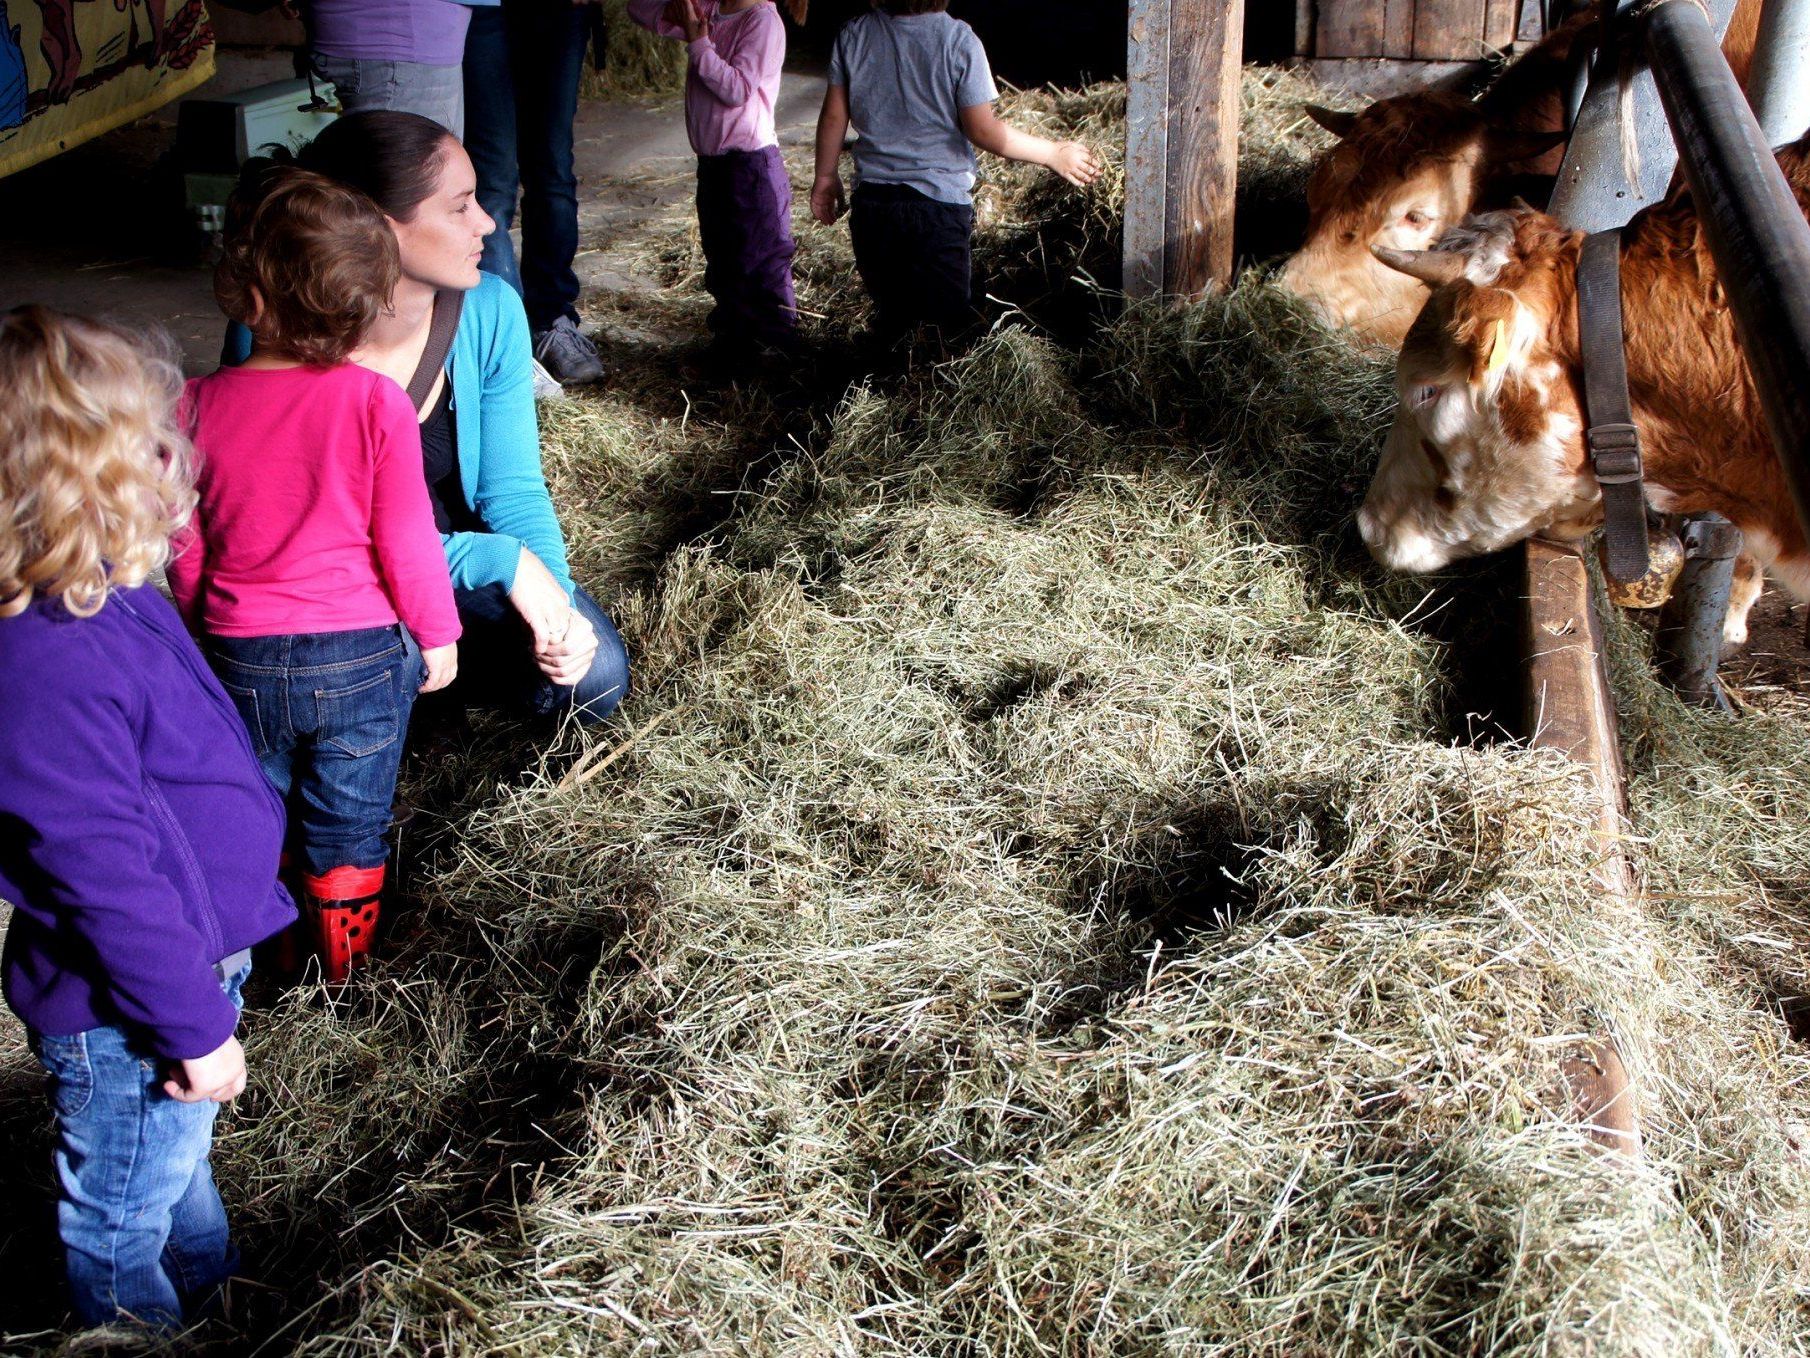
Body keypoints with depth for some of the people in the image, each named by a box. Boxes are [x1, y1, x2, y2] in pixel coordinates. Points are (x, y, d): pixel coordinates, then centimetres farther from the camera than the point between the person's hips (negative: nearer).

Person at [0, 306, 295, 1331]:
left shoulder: (112, 601, -2)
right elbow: (108, 879, -30)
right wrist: (193, 1028, -21)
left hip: (194, 955, 10)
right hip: (124, 1017, -10)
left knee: (179, 1158, 33)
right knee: (128, 1212, 18)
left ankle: (213, 1288, 56)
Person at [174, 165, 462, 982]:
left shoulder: (198, 406, -13)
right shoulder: (375, 403, -19)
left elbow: (184, 548, -2)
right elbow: (406, 541, -13)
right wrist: (436, 634, 4)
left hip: (242, 659, 2)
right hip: (361, 655, -1)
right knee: (348, 822, 18)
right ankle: (345, 965, 35)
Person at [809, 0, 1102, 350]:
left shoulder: (854, 33, -2)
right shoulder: (957, 40, -14)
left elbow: (834, 115, 4)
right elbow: (982, 130, -13)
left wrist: (826, 176, 19)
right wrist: (1054, 154, -2)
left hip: (872, 200, 4)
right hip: (940, 201, -4)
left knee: (890, 315, 17)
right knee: (947, 322, 8)